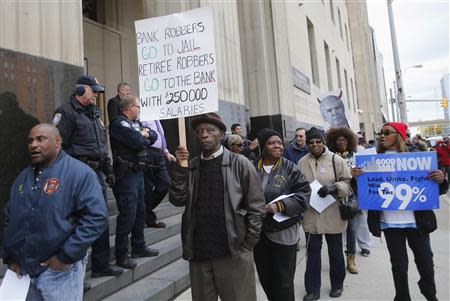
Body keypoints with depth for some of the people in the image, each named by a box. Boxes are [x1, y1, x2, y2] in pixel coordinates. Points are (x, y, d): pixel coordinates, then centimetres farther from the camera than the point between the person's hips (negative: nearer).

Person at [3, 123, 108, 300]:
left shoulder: (79, 173, -13)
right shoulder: (23, 177, 11)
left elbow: (96, 216, -21)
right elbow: (8, 219, 17)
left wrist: (65, 256, -19)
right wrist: (10, 257, 9)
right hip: (23, 269, 6)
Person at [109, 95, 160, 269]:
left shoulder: (136, 123, 18)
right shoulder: (119, 123, -11)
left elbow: (153, 137, 13)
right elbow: (138, 143, -23)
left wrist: (145, 134, -8)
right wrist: (143, 136, -2)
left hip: (138, 171, 10)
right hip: (126, 173, -10)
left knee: (140, 211, 15)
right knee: (127, 214, -7)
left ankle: (139, 247, 28)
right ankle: (121, 255, 4)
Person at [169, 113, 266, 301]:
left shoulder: (239, 164, -4)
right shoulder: (190, 167, 7)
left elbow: (256, 207, -4)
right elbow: (178, 200, -2)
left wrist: (246, 246, -6)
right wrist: (180, 168, -13)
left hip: (233, 253, -3)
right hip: (198, 254, 4)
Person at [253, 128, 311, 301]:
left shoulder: (290, 168, -4)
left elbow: (304, 194, -10)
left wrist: (280, 206, -21)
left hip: (283, 233, -2)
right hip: (258, 233, 3)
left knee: (283, 282, 7)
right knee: (265, 279, 16)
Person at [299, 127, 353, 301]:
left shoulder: (336, 160, -6)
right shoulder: (302, 162, 1)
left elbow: (349, 183, -7)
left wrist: (333, 188, -23)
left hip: (332, 214, -1)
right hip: (311, 215, 2)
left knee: (335, 252, 16)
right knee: (312, 252, 10)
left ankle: (337, 285, 37)